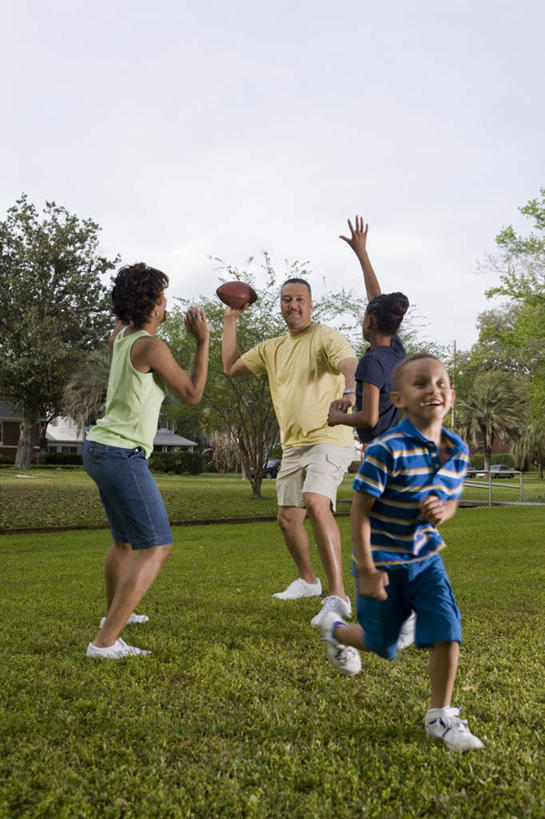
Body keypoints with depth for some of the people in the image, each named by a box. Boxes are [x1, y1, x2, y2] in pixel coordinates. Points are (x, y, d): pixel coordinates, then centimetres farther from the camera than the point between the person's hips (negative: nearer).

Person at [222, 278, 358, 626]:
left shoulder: (326, 337, -7)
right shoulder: (272, 349, 16)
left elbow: (350, 365, -26)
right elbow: (231, 367, 21)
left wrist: (350, 391, -49)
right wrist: (231, 319, 19)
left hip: (329, 439, -8)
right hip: (293, 446, 8)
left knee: (316, 503, -30)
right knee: (288, 517, 14)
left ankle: (338, 596, -27)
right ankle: (308, 581, 38)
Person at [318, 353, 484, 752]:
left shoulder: (458, 450, -6)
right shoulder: (388, 450, -25)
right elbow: (360, 510, -20)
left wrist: (443, 510, -15)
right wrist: (367, 571, -19)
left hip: (426, 558, 5)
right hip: (384, 561, -4)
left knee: (448, 631, -5)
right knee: (383, 645, 12)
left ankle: (441, 716, 15)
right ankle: (335, 629, 45)